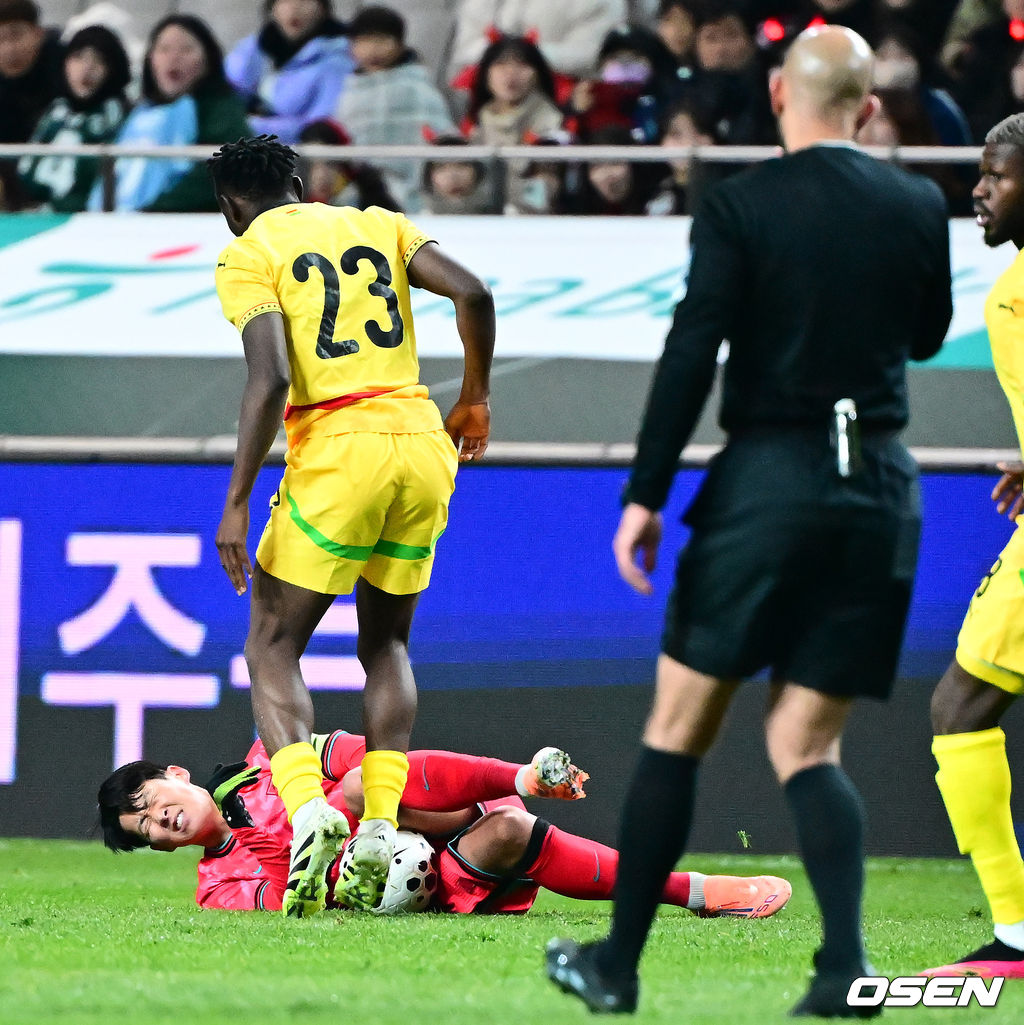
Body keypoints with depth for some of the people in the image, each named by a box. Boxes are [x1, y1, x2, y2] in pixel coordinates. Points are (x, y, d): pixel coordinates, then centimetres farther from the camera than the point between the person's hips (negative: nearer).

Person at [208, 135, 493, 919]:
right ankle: (379, 833, 7)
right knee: (386, 642, 21)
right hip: (423, 443, 5)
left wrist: (237, 503, -10)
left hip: (338, 451, -5)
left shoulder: (248, 256, 3)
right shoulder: (377, 225, 17)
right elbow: (473, 295, 4)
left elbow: (271, 376, -11)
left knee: (273, 647, 6)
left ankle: (309, 807, -19)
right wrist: (475, 399, 18)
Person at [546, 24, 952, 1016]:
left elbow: (691, 353, -12)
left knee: (679, 726, 8)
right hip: (880, 488, 3)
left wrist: (644, 496, -8)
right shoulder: (918, 207, 4)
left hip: (769, 478, -3)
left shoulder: (740, 205, -7)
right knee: (806, 743, 9)